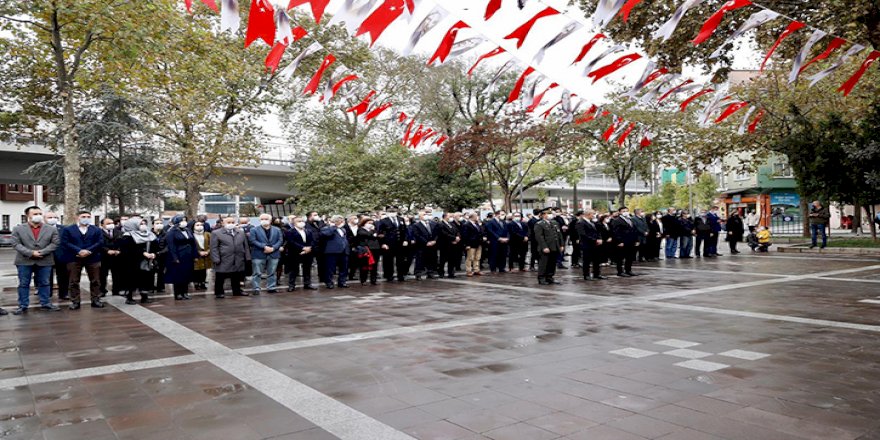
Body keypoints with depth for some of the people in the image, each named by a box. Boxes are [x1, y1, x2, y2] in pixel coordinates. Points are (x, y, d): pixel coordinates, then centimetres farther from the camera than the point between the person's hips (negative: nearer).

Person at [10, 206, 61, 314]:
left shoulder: (51, 229, 4)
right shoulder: (18, 229, 3)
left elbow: (55, 243, -2)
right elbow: (16, 244, -4)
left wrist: (41, 252, -14)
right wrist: (31, 253, -15)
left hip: (44, 261, 1)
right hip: (24, 261, 0)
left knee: (44, 283, 8)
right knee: (23, 284, 5)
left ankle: (46, 303, 17)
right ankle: (23, 306, 13)